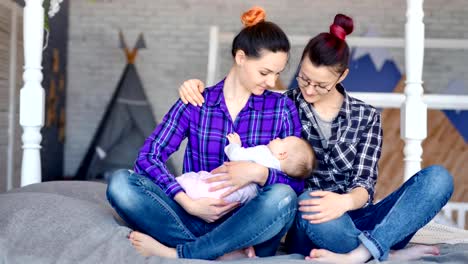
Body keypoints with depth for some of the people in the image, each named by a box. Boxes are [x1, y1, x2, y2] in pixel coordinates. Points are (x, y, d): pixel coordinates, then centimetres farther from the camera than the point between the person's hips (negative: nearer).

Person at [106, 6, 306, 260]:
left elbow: (297, 183, 1)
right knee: (120, 183, -20)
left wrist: (260, 173, -21)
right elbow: (148, 157, -5)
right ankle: (225, 254, -28)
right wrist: (188, 203, -19)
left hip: (249, 228, 0)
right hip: (197, 220, 1)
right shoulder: (195, 103, 4)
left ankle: (175, 253, -23)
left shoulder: (282, 109, 4)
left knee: (282, 197, -33)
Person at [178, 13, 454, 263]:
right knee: (308, 200, -39)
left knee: (438, 177, -21)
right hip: (311, 229, -2)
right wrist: (197, 86, -11)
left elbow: (365, 184, -5)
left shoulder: (367, 117, 7)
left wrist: (344, 202, -28)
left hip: (356, 220, 3)